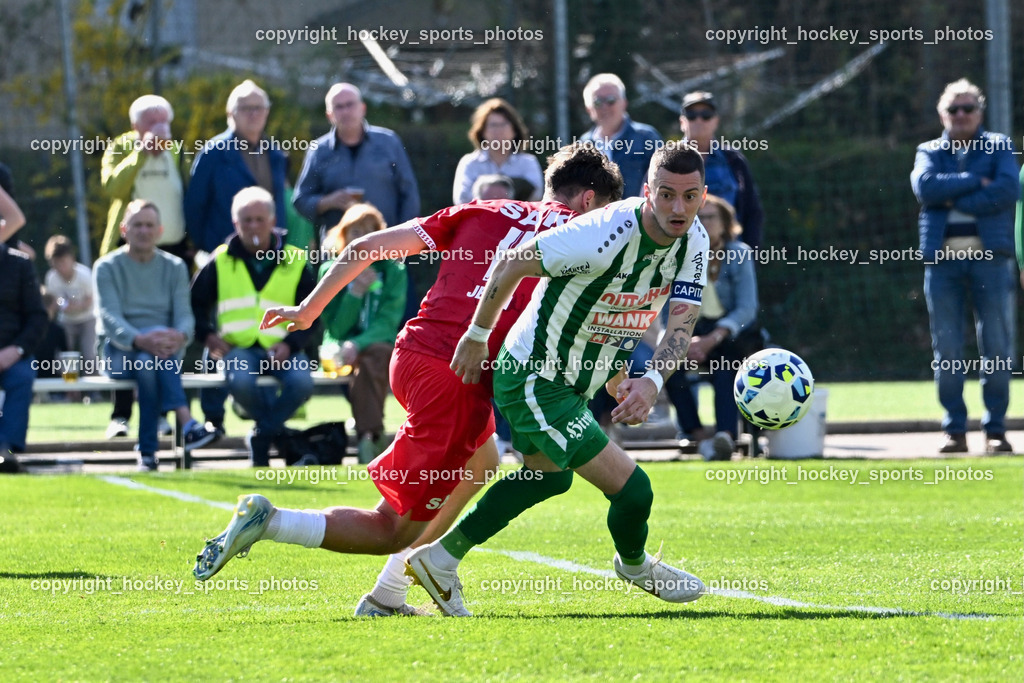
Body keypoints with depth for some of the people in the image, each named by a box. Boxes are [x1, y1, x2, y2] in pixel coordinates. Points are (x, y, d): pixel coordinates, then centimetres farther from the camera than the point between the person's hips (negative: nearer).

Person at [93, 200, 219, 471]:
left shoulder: (174, 267, 13)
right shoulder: (107, 267, 4)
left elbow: (184, 314, 1)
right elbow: (109, 316, -11)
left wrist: (181, 336, -26)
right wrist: (140, 339, -32)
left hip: (168, 351, 2)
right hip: (119, 352, -2)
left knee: (148, 364, -36)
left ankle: (148, 450, -41)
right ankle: (186, 424, -48)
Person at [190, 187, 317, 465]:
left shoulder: (294, 262, 9)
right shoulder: (221, 262, 11)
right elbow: (195, 303, 18)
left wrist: (291, 344, -7)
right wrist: (207, 335, 0)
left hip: (281, 349, 0)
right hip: (239, 346, 0)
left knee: (301, 383, -32)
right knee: (241, 382, -36)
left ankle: (263, 435, -5)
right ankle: (277, 430, -6)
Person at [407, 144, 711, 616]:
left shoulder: (694, 241, -8)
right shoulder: (603, 236, -30)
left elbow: (681, 323, -10)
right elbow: (513, 263, -19)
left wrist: (652, 381, -29)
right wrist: (476, 336, -10)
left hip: (574, 381, 9)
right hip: (535, 380, -9)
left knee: (550, 475, 30)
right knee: (631, 489, -9)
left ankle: (440, 559, 40)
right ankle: (635, 566, 24)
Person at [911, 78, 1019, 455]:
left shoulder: (999, 147, 10)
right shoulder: (929, 152, 14)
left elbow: (1008, 190, -8)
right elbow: (925, 185, -7)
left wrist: (955, 199, -9)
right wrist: (976, 181, -10)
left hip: (990, 257, -1)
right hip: (942, 260, 1)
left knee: (997, 347, -3)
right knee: (946, 350, 0)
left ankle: (995, 429, 3)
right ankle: (955, 430, 5)